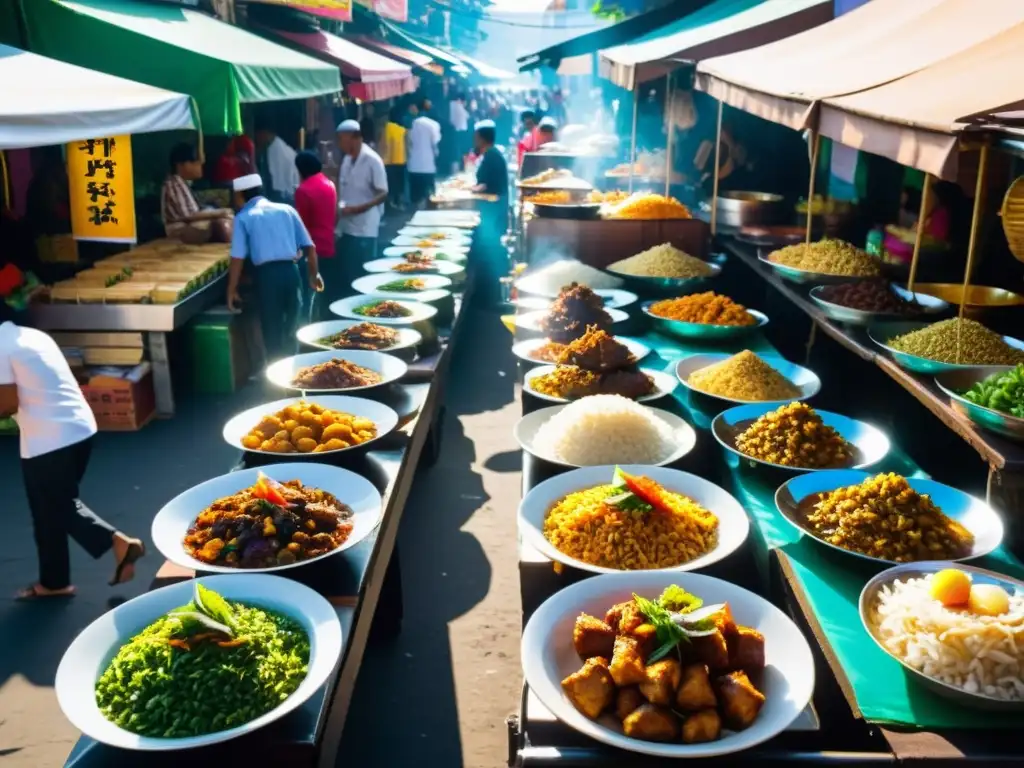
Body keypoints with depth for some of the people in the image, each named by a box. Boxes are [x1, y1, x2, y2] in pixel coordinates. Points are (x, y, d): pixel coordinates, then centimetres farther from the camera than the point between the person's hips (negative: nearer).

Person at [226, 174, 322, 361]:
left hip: (267, 274, -3)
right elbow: (309, 246, 10)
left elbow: (238, 258, -3)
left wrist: (232, 290, 3)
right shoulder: (287, 209, 13)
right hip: (291, 271, 3)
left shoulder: (243, 218, 4)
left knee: (272, 332, 9)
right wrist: (313, 275, 21)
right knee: (289, 329, 17)